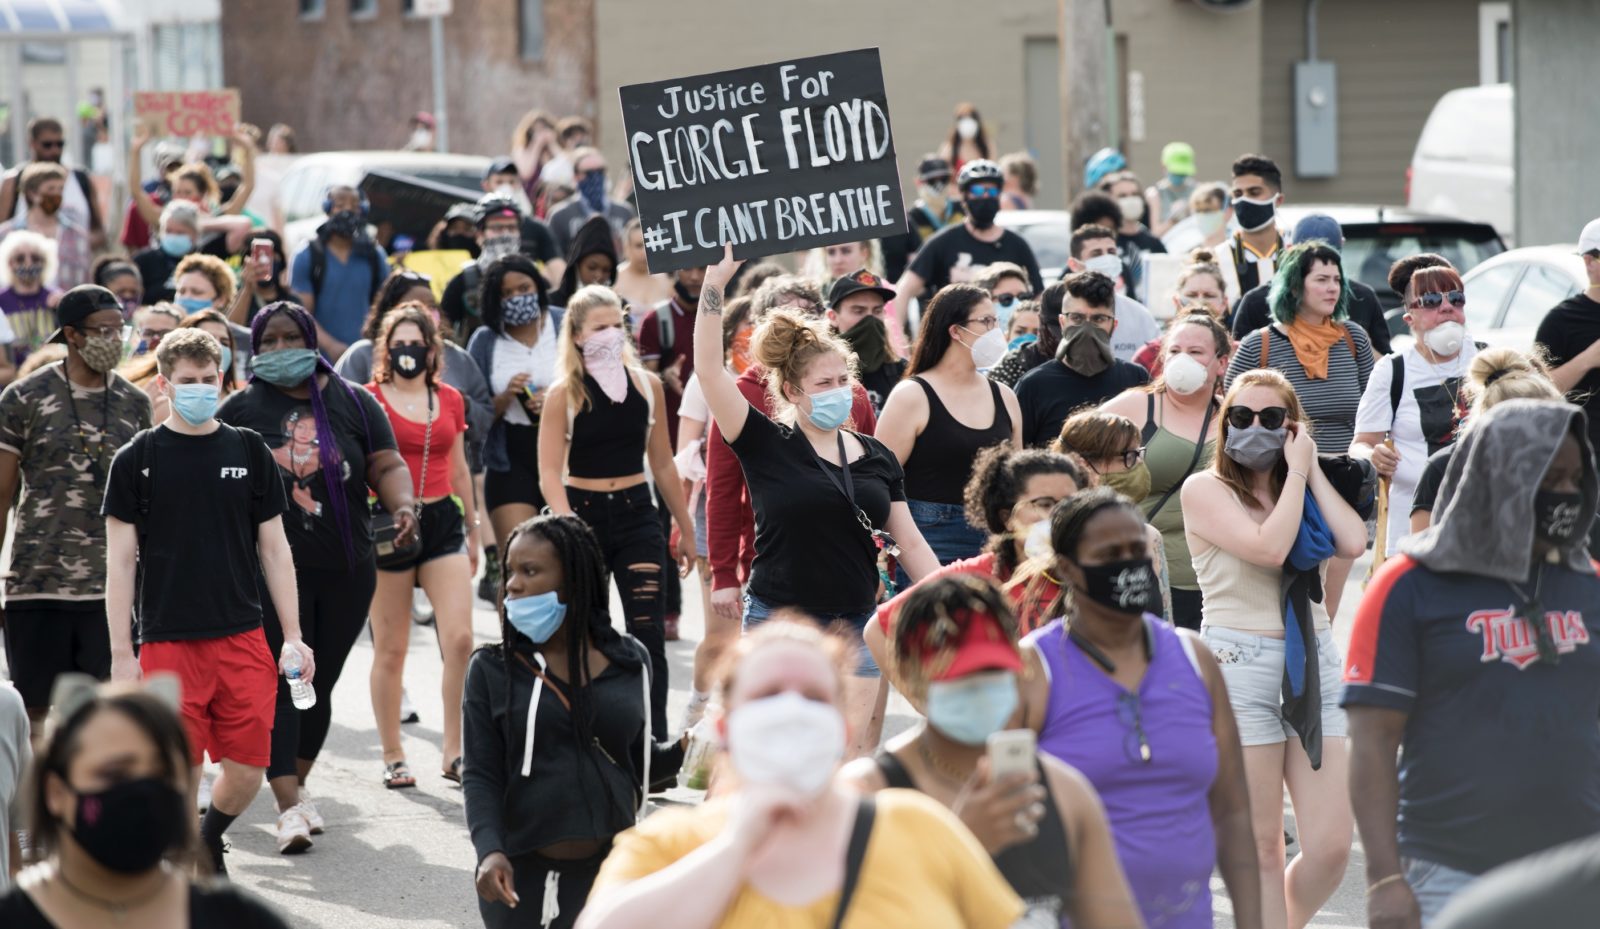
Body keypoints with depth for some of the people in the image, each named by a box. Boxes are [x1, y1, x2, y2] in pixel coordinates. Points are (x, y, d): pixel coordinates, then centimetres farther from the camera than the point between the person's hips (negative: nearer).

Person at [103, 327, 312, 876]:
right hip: (168, 643, -2)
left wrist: (293, 638, 7)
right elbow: (120, 561, 1)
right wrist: (121, 654, -4)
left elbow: (274, 549, 12)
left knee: (247, 768, 0)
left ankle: (209, 840, 29)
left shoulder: (248, 451, 8)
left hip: (242, 639, 2)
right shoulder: (137, 459, 1)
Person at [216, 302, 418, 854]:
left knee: (321, 684, 11)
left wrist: (403, 505, -16)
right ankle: (289, 807, -17)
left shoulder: (352, 402, 7)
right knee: (281, 681, -13)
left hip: (347, 568, 3)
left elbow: (387, 466, 4)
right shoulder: (241, 409, 4)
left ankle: (296, 786, 28)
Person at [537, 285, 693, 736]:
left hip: (636, 514, 2)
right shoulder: (564, 393, -5)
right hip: (583, 513, -2)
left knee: (647, 632, -8)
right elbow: (550, 471, -11)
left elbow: (662, 463, 14)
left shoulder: (647, 384, 5)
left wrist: (685, 528, 16)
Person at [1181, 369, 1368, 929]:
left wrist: (1311, 469, 2)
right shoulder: (1206, 489, -1)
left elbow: (1353, 542, -2)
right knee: (1262, 849, -2)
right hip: (1240, 666, -5)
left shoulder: (1301, 489, 16)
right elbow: (1268, 547, -17)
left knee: (1331, 845, -2)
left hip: (1312, 666, 5)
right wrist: (1297, 471, -6)